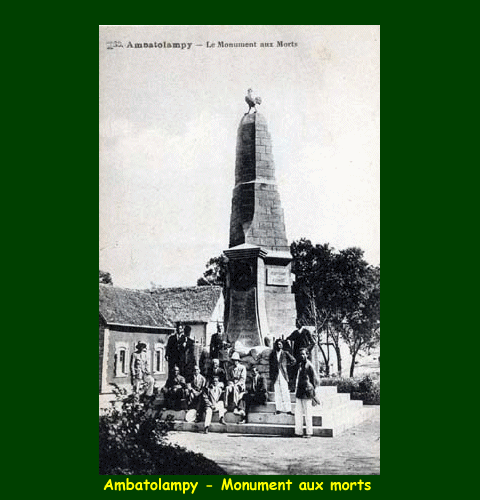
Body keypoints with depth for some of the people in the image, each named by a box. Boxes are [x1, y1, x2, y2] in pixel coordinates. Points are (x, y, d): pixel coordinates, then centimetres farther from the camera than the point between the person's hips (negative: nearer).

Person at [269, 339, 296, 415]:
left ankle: (288, 410, -6)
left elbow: (294, 361, 12)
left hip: (283, 375, -2)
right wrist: (271, 376, 6)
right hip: (275, 376, 2)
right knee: (277, 393, 1)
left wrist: (287, 364, 5)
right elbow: (271, 365, 12)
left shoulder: (285, 353, 5)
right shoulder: (272, 354, 11)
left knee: (285, 393, -7)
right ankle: (279, 409, 5)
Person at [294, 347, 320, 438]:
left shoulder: (309, 365, -10)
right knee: (298, 412, 8)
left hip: (306, 393, -7)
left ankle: (309, 432, 6)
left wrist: (311, 389, -1)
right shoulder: (300, 365, 14)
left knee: (307, 413, -1)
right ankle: (298, 431, 14)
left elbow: (315, 380, -6)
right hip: (299, 392, 8)